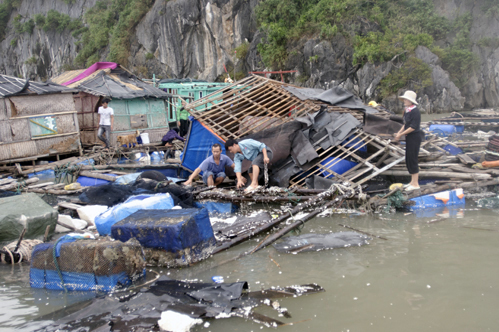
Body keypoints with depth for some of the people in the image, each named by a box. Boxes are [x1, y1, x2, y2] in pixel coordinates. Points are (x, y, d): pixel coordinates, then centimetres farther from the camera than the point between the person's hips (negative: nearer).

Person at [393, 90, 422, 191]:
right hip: (409, 137, 10)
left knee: (412, 159, -5)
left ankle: (415, 184, 2)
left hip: (415, 137, -10)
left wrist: (401, 134, -16)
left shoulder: (415, 111, -19)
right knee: (408, 160, 15)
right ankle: (412, 181, 27)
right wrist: (399, 132, 3)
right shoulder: (407, 110, 9)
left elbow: (413, 127, -22)